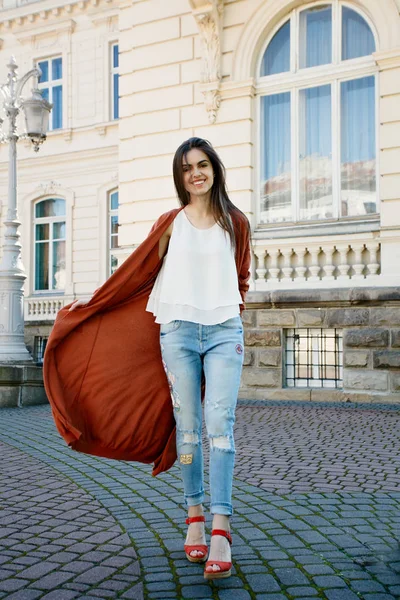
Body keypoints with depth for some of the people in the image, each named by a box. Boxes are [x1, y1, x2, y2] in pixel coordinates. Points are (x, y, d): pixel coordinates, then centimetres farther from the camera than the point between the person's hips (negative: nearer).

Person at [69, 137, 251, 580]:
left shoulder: (235, 222, 10)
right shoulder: (171, 222, 8)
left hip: (224, 331, 0)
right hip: (179, 331, 0)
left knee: (220, 424, -10)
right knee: (188, 427, 3)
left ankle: (220, 530, -14)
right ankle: (194, 518, 13)